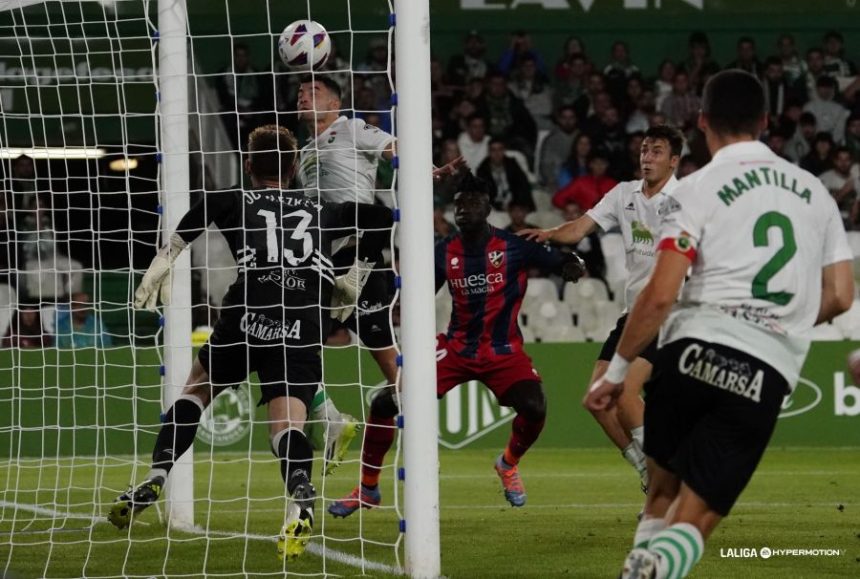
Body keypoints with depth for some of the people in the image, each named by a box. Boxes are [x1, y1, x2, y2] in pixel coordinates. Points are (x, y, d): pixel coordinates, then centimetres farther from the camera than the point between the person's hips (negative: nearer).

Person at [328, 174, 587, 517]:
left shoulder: (513, 247, -10)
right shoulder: (444, 252, -1)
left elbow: (563, 263, -8)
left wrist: (572, 266, -32)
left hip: (503, 350, -3)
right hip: (456, 347, 3)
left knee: (534, 408, -28)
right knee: (384, 403, -10)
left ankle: (509, 464, 8)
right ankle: (367, 488, 9)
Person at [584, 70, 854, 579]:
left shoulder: (697, 190, 3)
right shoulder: (814, 191, 15)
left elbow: (660, 295, -6)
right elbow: (840, 298, 16)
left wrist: (617, 372, 3)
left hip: (697, 347, -1)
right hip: (769, 372, 2)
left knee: (663, 494, 20)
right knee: (694, 522, -1)